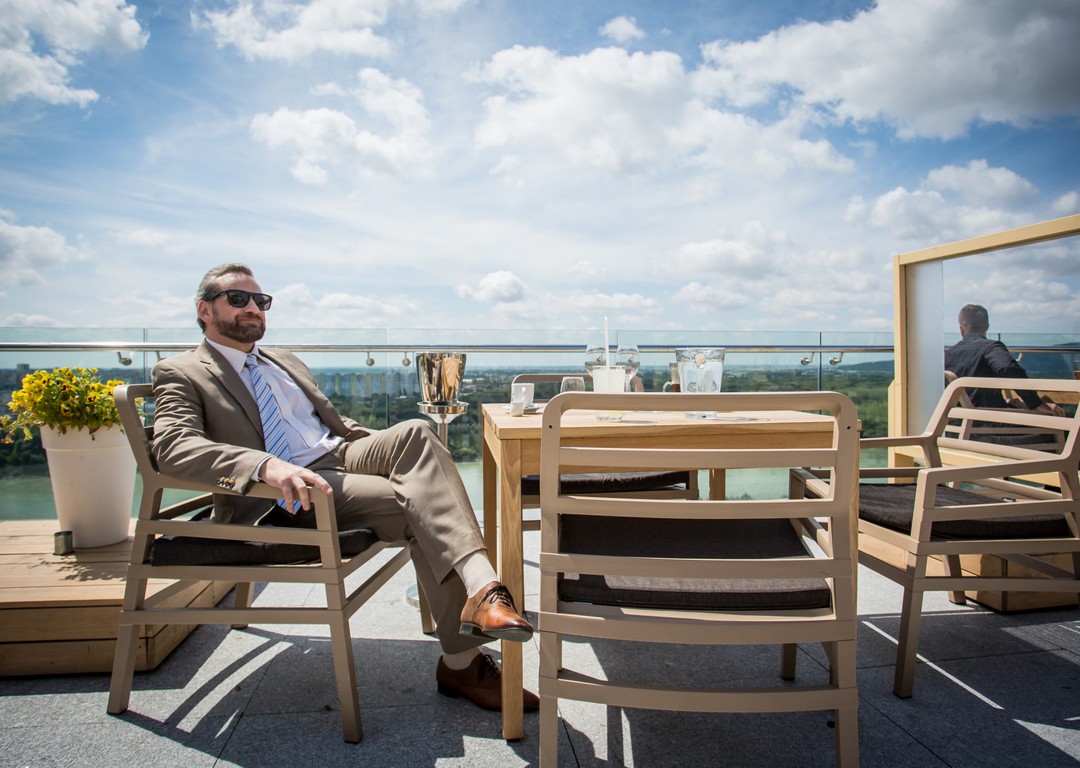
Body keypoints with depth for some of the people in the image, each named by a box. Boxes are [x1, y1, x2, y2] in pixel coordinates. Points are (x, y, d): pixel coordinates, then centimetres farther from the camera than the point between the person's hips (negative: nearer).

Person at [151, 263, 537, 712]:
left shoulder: (284, 361, 28)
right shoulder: (181, 374, 6)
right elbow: (173, 446, -13)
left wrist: (392, 452, 10)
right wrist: (265, 465, -32)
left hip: (343, 456, 6)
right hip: (282, 497, -6)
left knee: (415, 432, -26)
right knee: (419, 505, -28)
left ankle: (481, 590, -36)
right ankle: (462, 661, -24)